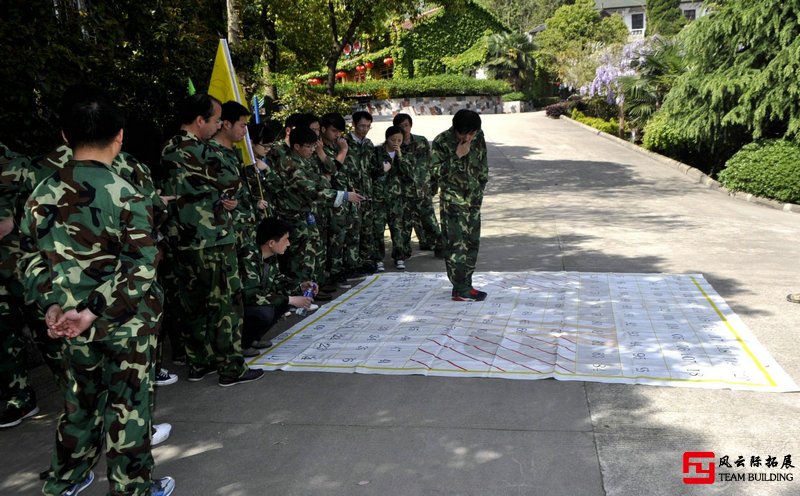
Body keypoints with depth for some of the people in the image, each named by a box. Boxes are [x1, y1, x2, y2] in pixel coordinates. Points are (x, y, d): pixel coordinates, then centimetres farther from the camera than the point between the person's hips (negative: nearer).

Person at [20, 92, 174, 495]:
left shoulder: (42, 194, -2)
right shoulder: (126, 196, -18)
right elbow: (141, 271, -21)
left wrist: (53, 303, 2)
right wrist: (93, 312, -18)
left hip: (73, 324, 5)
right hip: (128, 323, -5)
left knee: (80, 399, 23)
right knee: (127, 405, 10)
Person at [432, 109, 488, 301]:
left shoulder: (478, 137, 1)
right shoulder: (441, 142, -14)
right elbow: (439, 171, -18)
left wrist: (480, 187, 13)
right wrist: (457, 156, -24)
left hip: (473, 198, 6)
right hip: (453, 200, -6)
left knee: (472, 242, 10)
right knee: (456, 244, -8)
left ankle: (465, 284, 21)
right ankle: (460, 290, -3)